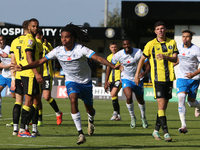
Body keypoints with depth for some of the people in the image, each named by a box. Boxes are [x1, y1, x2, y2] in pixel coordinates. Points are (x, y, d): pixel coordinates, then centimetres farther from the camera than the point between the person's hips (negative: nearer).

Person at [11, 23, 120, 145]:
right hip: (71, 81, 1)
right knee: (73, 100, -29)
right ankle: (81, 134, -28)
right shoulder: (58, 51, -11)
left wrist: (113, 66, -43)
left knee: (89, 109, 10)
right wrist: (23, 68, -16)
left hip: (85, 82, -1)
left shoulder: (80, 49, -21)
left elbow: (98, 58, -29)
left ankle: (91, 120, 52)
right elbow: (40, 61, -7)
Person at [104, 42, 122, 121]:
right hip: (111, 80, 6)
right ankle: (118, 115, 12)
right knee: (114, 97, 5)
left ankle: (115, 112, -14)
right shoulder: (109, 57, 16)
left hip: (119, 79, -6)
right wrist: (106, 81, 16)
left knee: (113, 94, -21)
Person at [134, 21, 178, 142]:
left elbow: (175, 59, -3)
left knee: (164, 106, 8)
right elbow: (142, 59, 10)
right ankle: (166, 133, -16)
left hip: (169, 78, 4)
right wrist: (137, 74, 10)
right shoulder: (151, 44, 0)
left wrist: (165, 57, -23)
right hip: (158, 78, -4)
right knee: (161, 105, -14)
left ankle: (156, 131, 20)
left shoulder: (172, 43, 7)